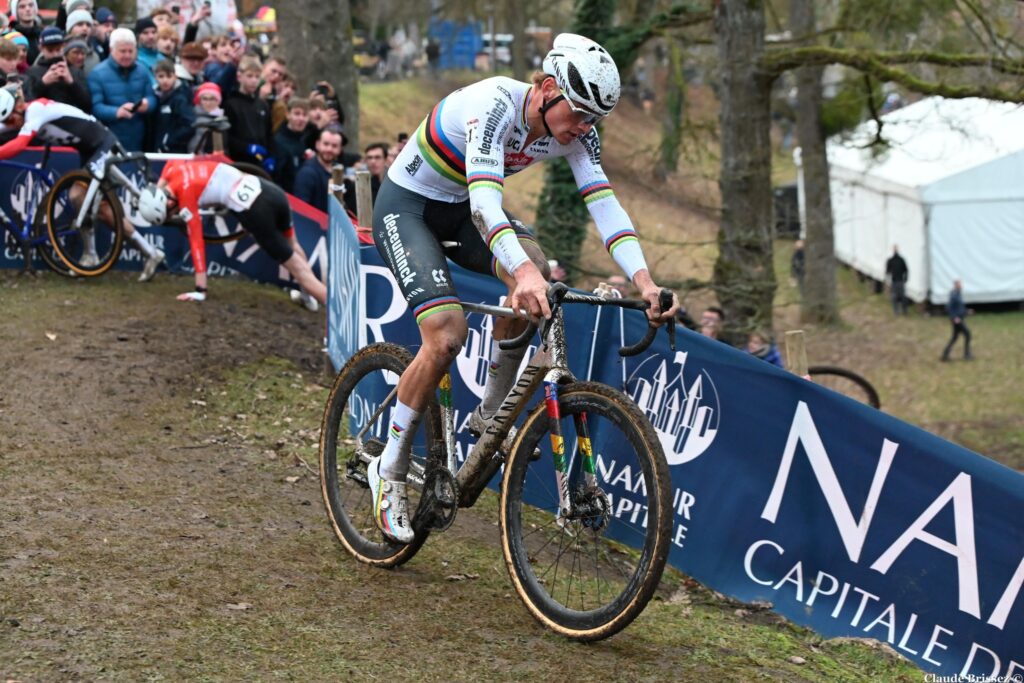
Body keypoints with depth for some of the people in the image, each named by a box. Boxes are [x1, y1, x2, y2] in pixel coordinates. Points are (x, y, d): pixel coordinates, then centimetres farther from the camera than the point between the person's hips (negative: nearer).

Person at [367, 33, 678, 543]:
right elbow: (484, 203, -46)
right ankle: (388, 470, -5)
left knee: (533, 273, -23)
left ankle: (490, 416, -4)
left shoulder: (574, 130, -13)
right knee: (446, 334, -23)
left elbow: (604, 204, -19)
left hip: (458, 209, 6)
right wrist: (522, 273, -62)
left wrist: (645, 282, -34)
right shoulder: (495, 106, -34)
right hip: (405, 206, -6)